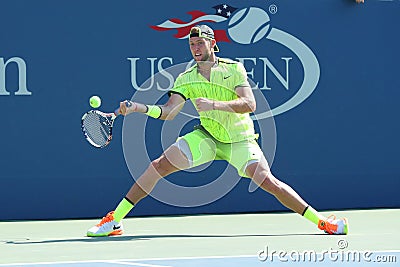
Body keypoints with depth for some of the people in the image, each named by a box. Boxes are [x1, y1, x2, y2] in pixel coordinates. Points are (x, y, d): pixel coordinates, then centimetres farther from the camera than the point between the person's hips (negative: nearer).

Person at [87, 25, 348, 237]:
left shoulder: (234, 68, -10)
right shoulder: (186, 79, -3)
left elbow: (249, 104, -22)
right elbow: (168, 112, -11)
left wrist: (215, 104, -36)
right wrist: (140, 107, -29)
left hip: (241, 141, -3)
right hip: (207, 137, 3)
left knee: (268, 182, -20)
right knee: (161, 164, -13)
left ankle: (321, 221, -8)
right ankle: (114, 220, -8)